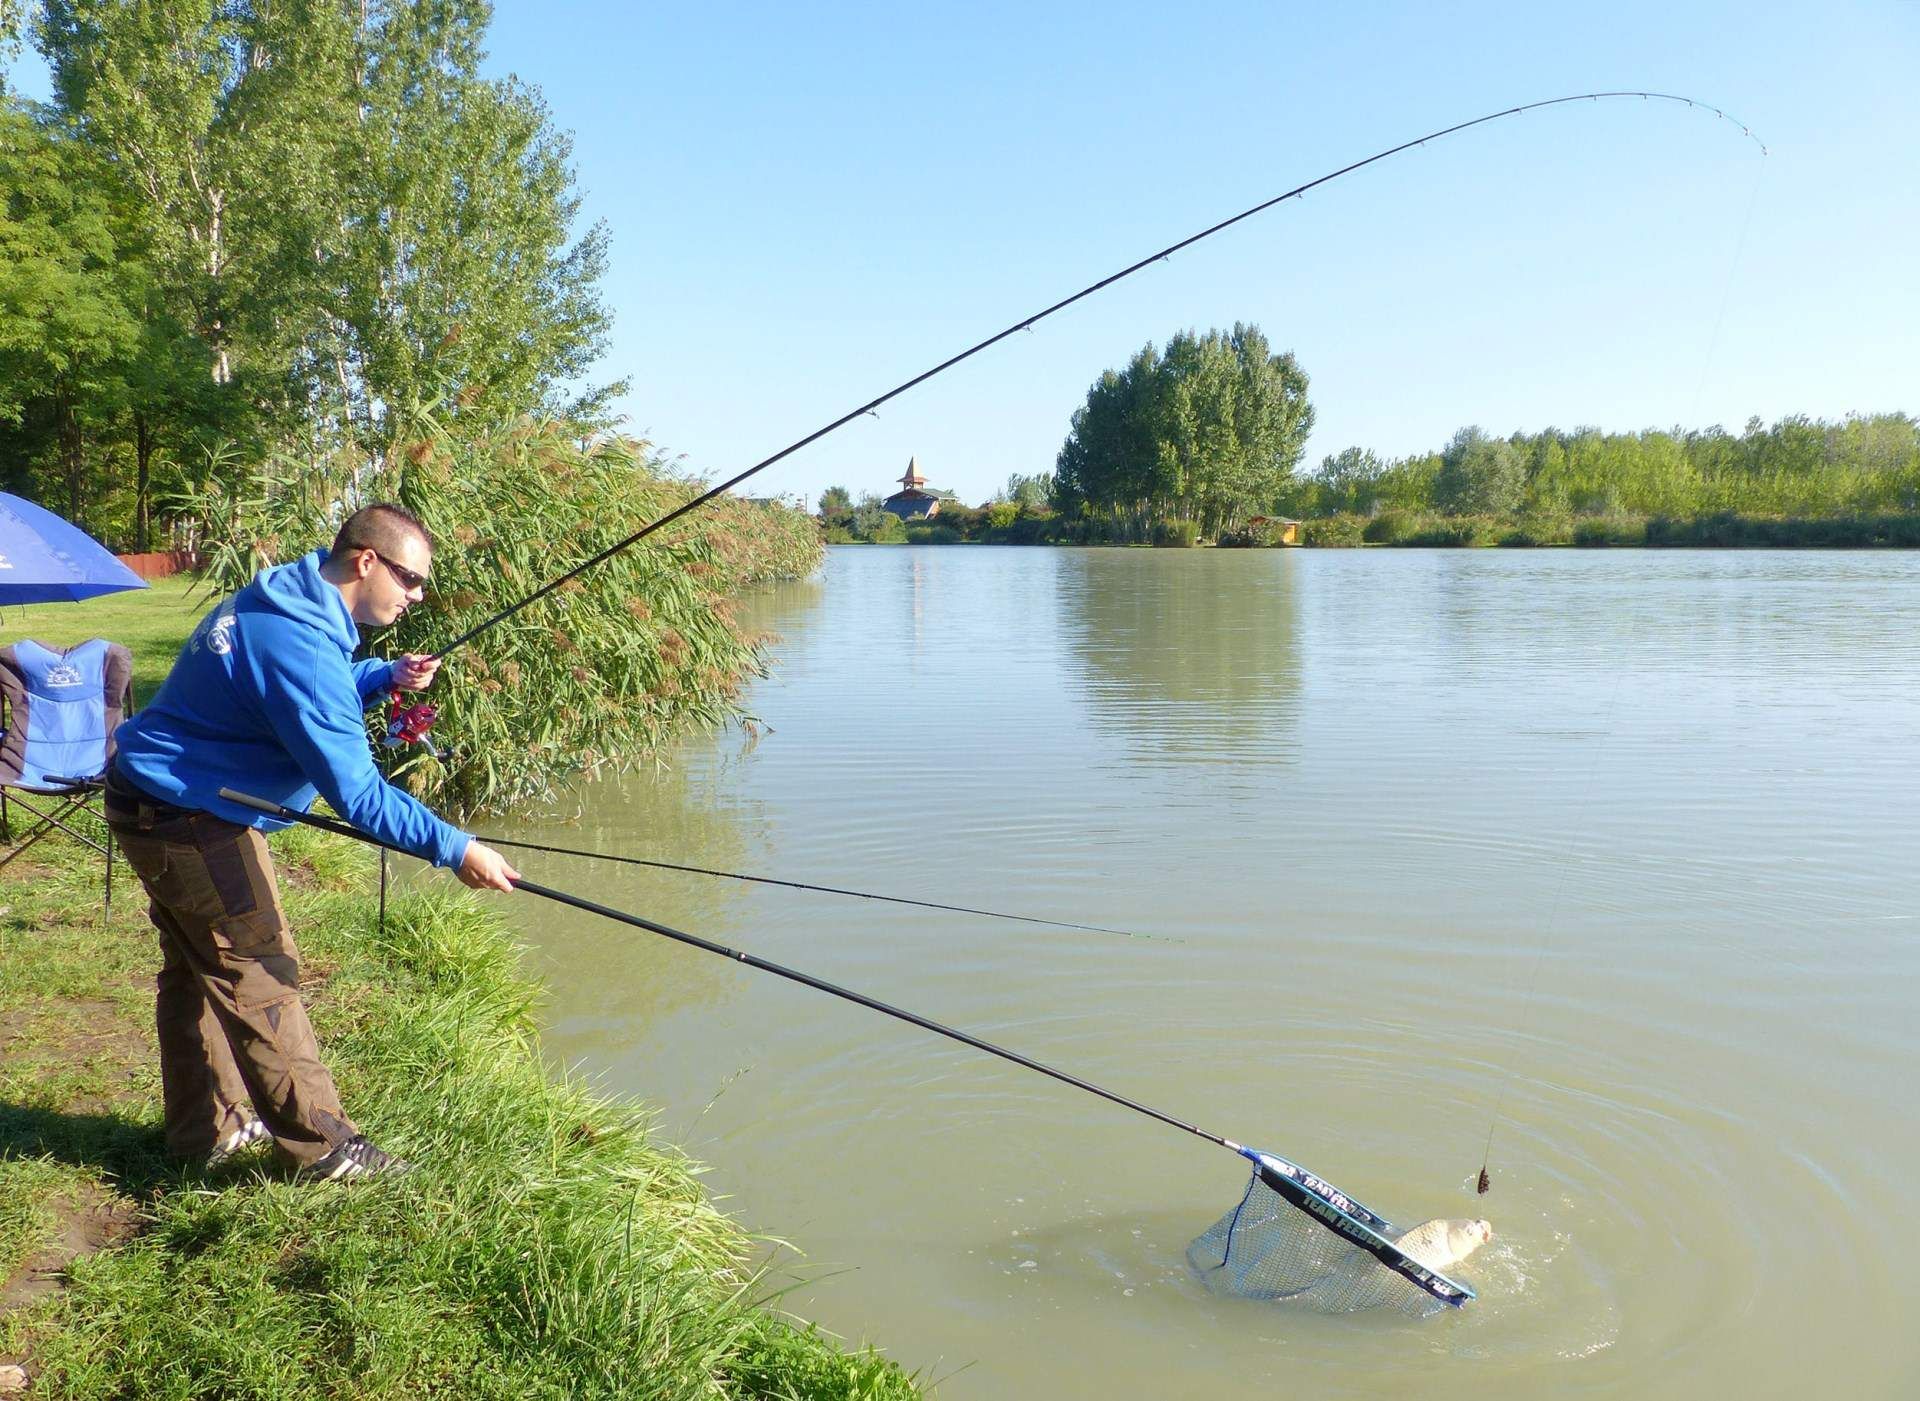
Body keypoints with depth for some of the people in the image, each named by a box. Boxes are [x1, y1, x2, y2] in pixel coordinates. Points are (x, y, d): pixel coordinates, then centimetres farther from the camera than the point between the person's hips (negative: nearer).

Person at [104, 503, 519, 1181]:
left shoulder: (282, 602, 3)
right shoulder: (300, 642, -29)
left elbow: (314, 697, 22)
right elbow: (355, 793, -32)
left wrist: (385, 676, 4)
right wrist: (455, 849, -30)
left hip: (152, 806, 11)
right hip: (187, 819, -11)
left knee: (196, 967, 18)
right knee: (261, 974, -5)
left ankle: (208, 1128, 32)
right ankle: (323, 1146, 3)